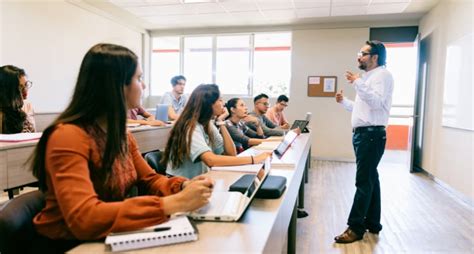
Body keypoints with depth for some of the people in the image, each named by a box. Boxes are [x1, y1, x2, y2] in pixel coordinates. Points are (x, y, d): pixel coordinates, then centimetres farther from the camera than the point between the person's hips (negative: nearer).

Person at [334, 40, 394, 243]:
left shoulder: (382, 74, -8)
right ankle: (372, 223, 23)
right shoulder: (369, 77, 22)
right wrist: (344, 102, 16)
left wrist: (358, 83, -25)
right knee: (370, 179, 13)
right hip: (362, 134, 10)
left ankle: (356, 227, -2)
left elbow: (376, 103, -23)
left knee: (364, 181, -8)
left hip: (372, 135, -10)